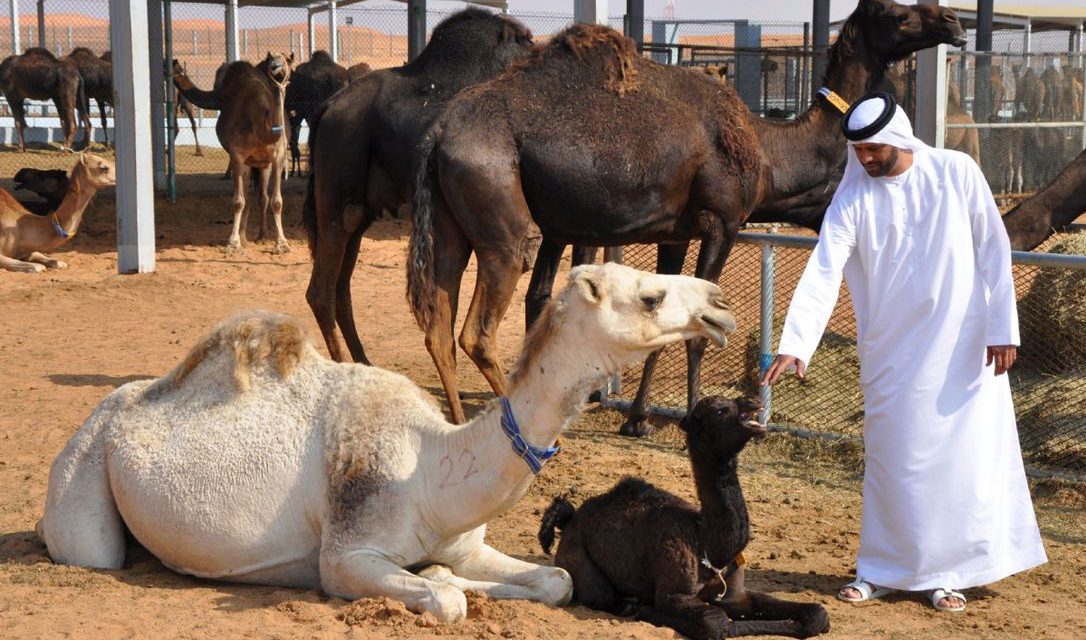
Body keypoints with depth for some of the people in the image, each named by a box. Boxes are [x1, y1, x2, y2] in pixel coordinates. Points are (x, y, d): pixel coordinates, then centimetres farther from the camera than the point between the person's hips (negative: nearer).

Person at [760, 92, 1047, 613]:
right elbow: (823, 272, -14)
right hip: (891, 351, 1)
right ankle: (882, 571, 17)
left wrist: (1002, 328, -6)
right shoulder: (853, 197, -6)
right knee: (891, 458, 5)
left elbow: (994, 251, -2)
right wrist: (794, 346, -24)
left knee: (963, 454, 3)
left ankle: (949, 573, 14)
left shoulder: (956, 173, -7)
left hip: (962, 346, -1)